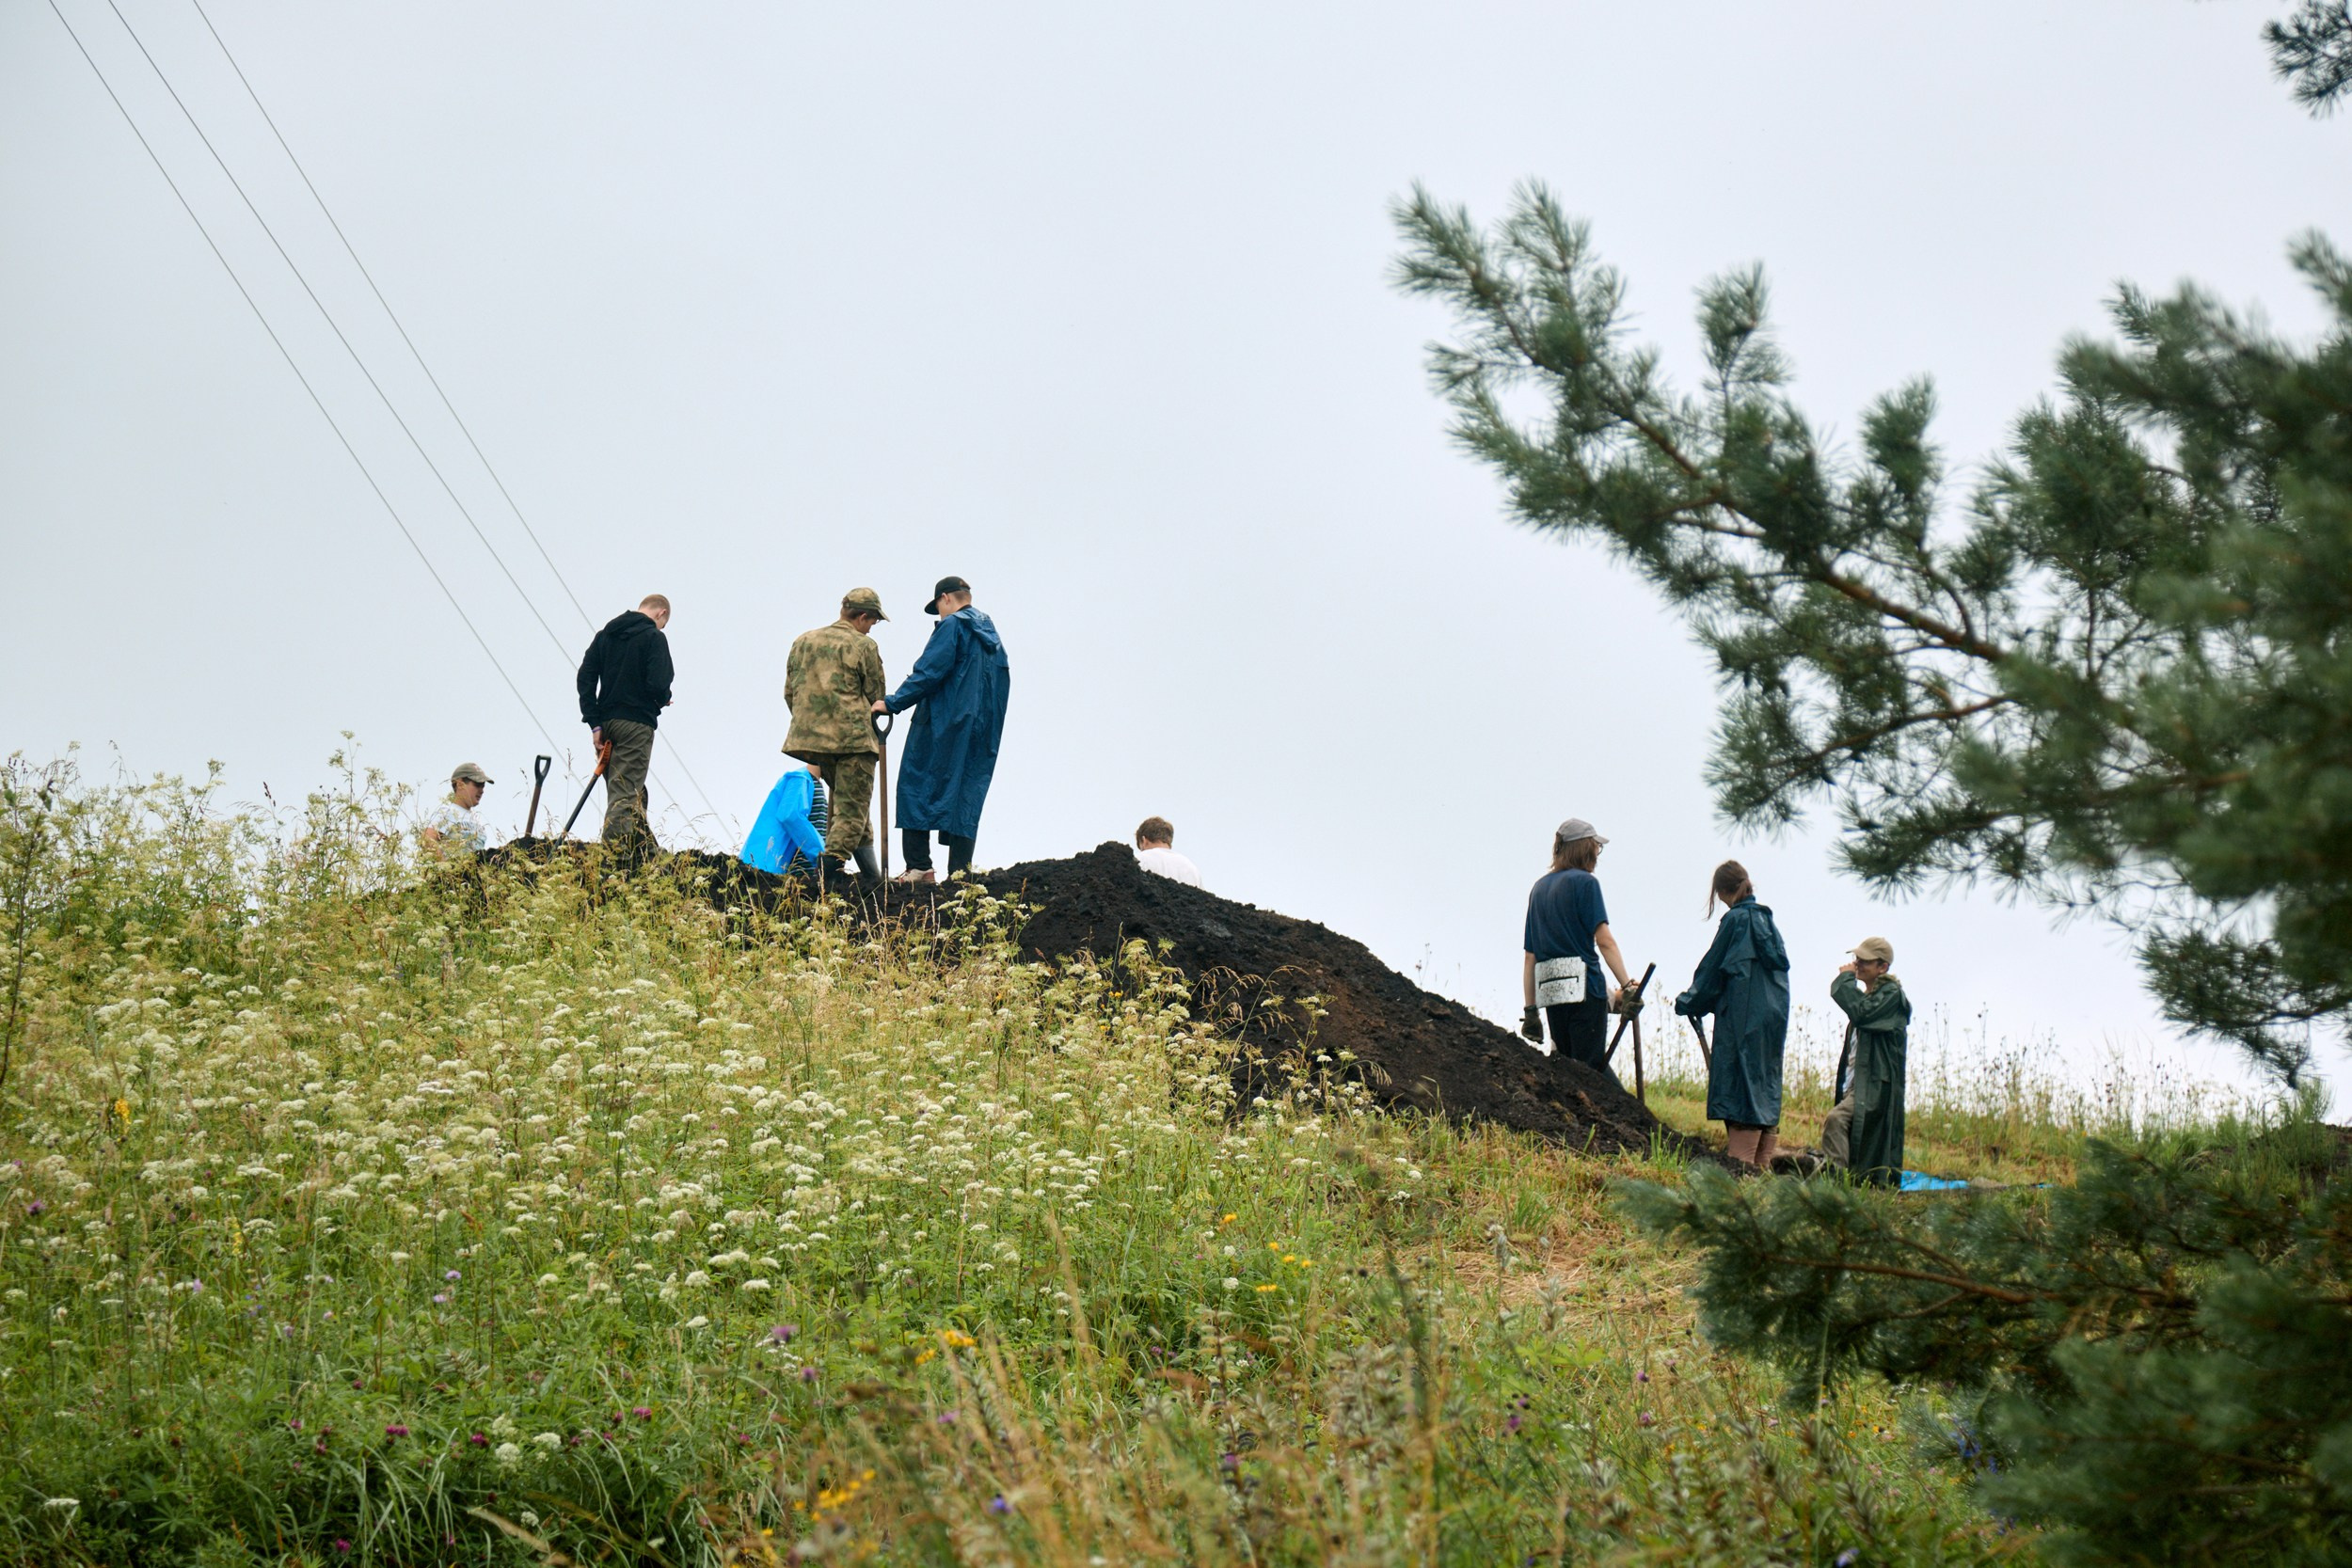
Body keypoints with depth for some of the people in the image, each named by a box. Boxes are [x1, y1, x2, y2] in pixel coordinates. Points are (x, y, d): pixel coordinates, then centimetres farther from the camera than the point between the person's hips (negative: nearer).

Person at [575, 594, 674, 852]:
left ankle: (646, 847, 23)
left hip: (606, 722, 7)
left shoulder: (606, 634, 13)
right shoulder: (653, 637, -7)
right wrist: (664, 700, 7)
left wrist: (595, 723, 4)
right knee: (626, 793, -8)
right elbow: (658, 684, -17)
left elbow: (585, 676, 6)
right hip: (637, 724, -7)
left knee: (633, 791, 17)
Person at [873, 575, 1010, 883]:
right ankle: (960, 870, 2)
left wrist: (892, 703, -12)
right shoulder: (991, 632, 16)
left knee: (917, 788, -1)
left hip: (942, 727, -7)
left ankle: (919, 866, -7)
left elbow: (928, 672, -16)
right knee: (966, 796, 7)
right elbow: (1003, 679, 20)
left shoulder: (952, 626, -9)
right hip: (982, 729, 7)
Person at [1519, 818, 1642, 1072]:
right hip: (1584, 985, -6)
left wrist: (1530, 1009, 17)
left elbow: (1530, 955, 17)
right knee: (1591, 1068, -9)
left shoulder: (1539, 888, 18)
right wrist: (1628, 986, -13)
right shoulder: (1585, 882, -2)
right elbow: (1604, 940, -12)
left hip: (1549, 991, 7)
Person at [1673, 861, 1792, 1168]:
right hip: (1773, 1016, 7)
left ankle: (1742, 1164, -14)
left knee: (1742, 1088, -8)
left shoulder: (1735, 920, -7)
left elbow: (1713, 969, -4)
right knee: (1766, 1088, 9)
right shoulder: (1767, 920, 14)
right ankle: (1763, 1163, 9)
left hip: (1743, 1020, -7)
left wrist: (1687, 1003, 11)